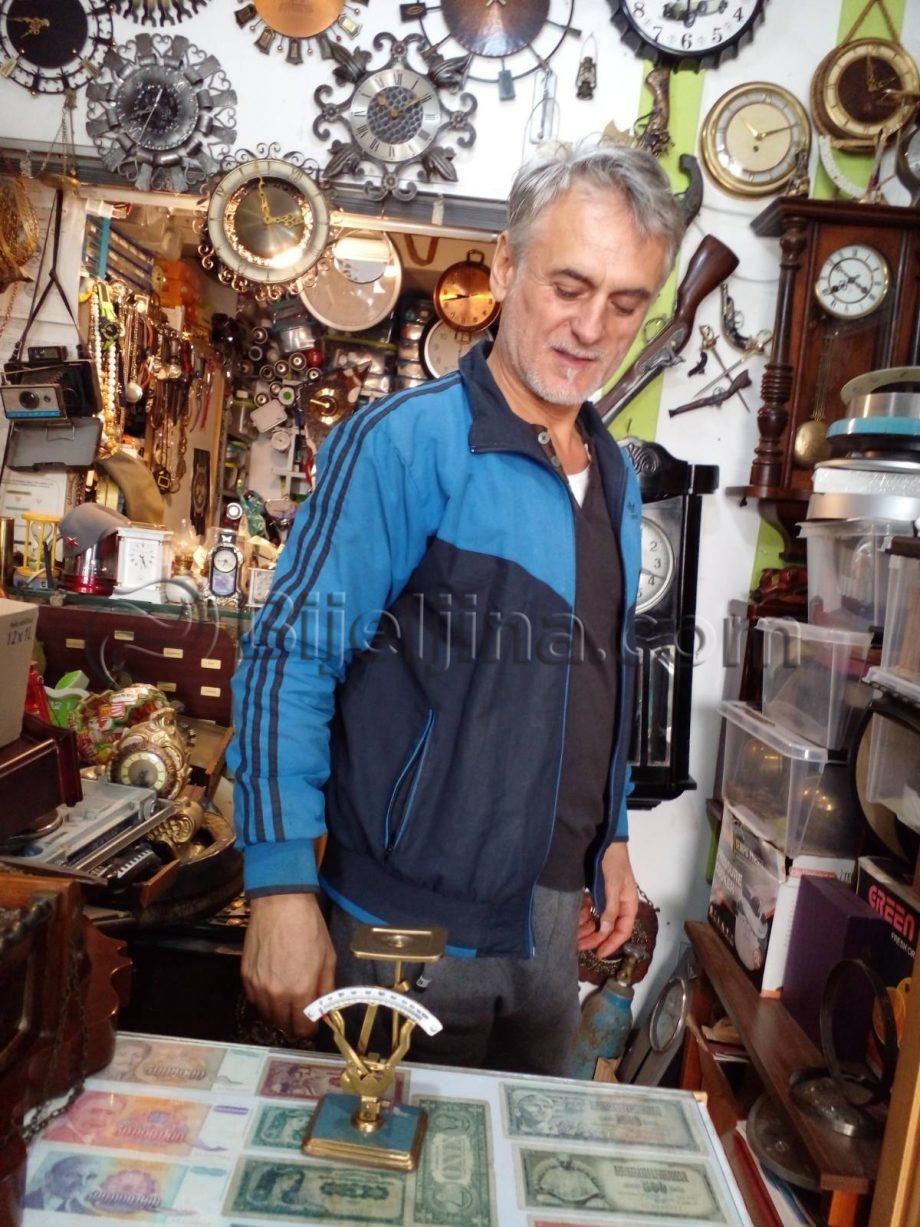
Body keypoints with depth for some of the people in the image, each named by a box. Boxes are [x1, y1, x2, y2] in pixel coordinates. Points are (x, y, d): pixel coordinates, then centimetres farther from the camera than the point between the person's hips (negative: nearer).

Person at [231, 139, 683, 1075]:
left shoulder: (616, 476, 8)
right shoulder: (406, 443, -15)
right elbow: (288, 658, -18)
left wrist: (612, 838, 15)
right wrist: (282, 888, -22)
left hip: (555, 916, 7)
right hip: (413, 927, -6)